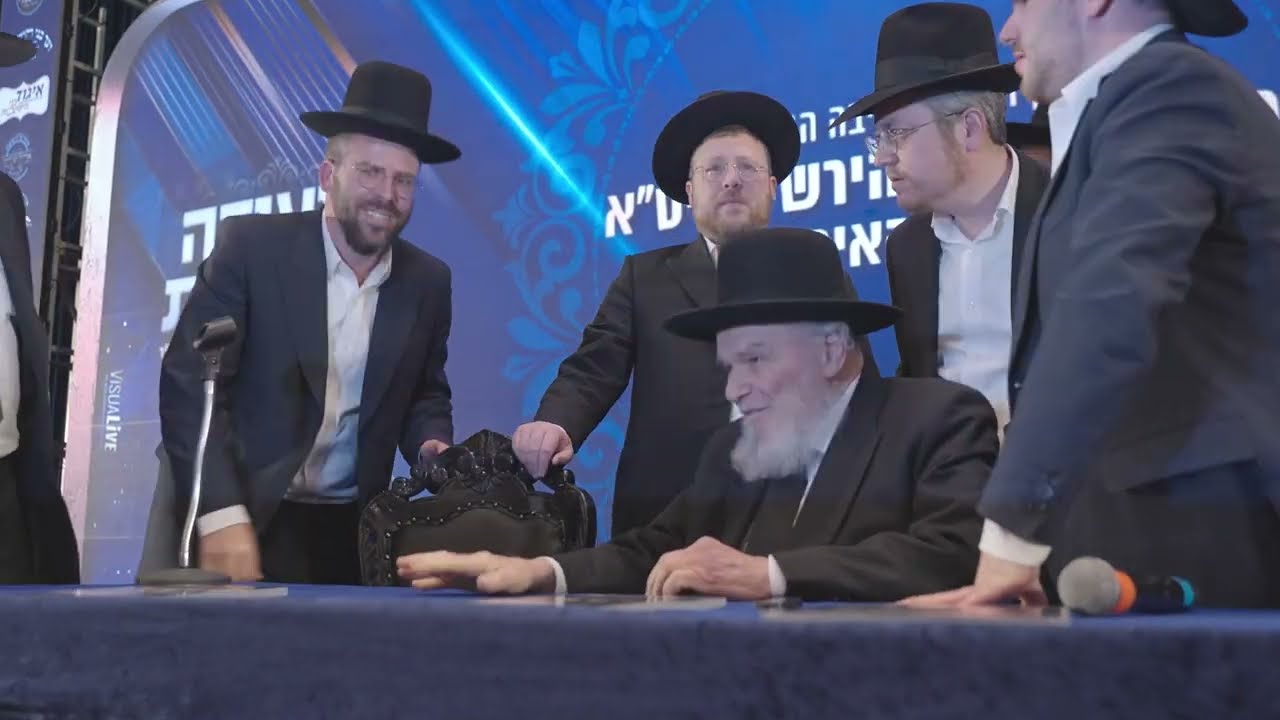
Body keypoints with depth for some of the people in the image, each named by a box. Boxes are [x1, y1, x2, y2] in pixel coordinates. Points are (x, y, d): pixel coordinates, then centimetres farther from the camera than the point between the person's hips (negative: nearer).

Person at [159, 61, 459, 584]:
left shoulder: (429, 282, 1)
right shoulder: (250, 245, -9)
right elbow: (188, 381, -12)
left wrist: (433, 447, -9)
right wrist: (222, 516, -22)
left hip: (353, 533, 3)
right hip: (247, 519, -3)